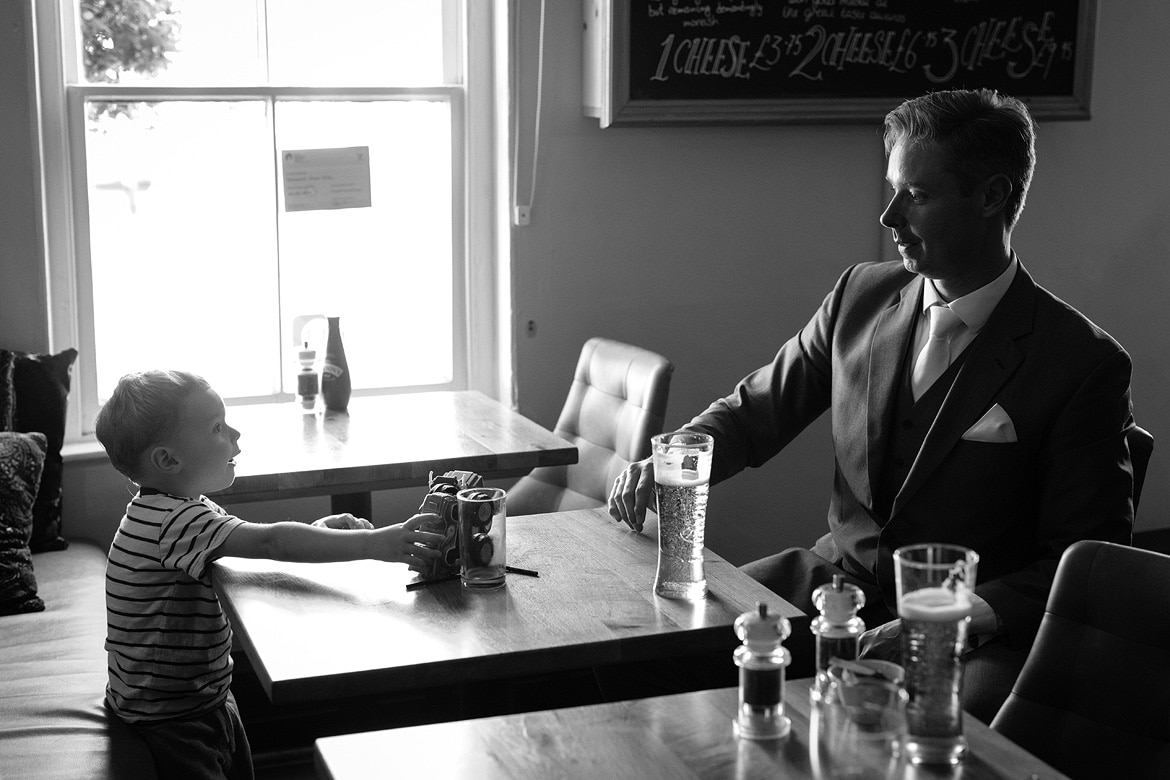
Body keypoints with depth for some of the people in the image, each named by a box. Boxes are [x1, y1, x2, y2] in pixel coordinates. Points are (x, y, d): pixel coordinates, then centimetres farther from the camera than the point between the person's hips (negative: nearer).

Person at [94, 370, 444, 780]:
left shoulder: (186, 508, 4)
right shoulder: (170, 520, -29)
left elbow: (254, 540, 13)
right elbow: (271, 542, -37)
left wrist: (316, 531, -7)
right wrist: (374, 543, -40)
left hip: (206, 696, 10)